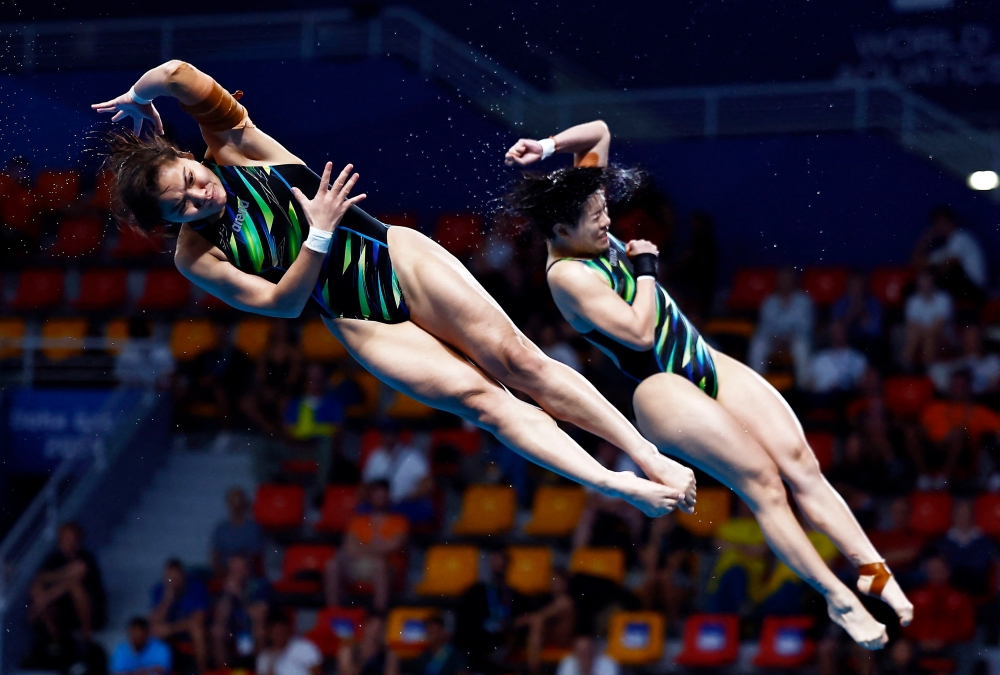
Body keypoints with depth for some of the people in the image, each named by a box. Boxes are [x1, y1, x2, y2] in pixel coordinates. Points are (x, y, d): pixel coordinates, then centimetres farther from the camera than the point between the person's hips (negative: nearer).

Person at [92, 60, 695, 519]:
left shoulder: (233, 147, -4)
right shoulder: (196, 257, -6)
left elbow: (176, 74, -16)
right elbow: (280, 303, -11)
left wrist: (138, 97, 2)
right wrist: (317, 235, -21)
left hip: (396, 259, 1)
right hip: (361, 327, -1)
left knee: (516, 360, -10)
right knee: (480, 400, -15)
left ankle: (648, 454, -12)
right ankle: (618, 488, -19)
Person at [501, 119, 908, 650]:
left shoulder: (590, 234, 6)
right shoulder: (568, 274, -17)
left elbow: (599, 132, 14)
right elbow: (639, 333, -23)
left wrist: (548, 148, -1)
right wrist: (645, 268, -11)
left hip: (706, 365, 8)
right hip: (662, 390, -8)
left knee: (800, 460, -9)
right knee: (762, 479, -19)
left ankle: (875, 572, -15)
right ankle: (837, 597, -17)